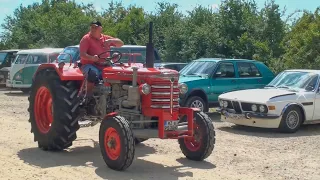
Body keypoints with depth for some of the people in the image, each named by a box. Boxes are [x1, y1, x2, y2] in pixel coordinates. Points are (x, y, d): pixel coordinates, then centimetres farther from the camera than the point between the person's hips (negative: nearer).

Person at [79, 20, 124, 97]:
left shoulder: (105, 38, 16)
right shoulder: (86, 39, 1)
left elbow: (121, 43, 12)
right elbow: (82, 54, -11)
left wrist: (111, 40, -9)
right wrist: (92, 58, -32)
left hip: (104, 66, 5)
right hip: (89, 65, -5)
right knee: (93, 73, -39)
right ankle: (88, 96, -25)